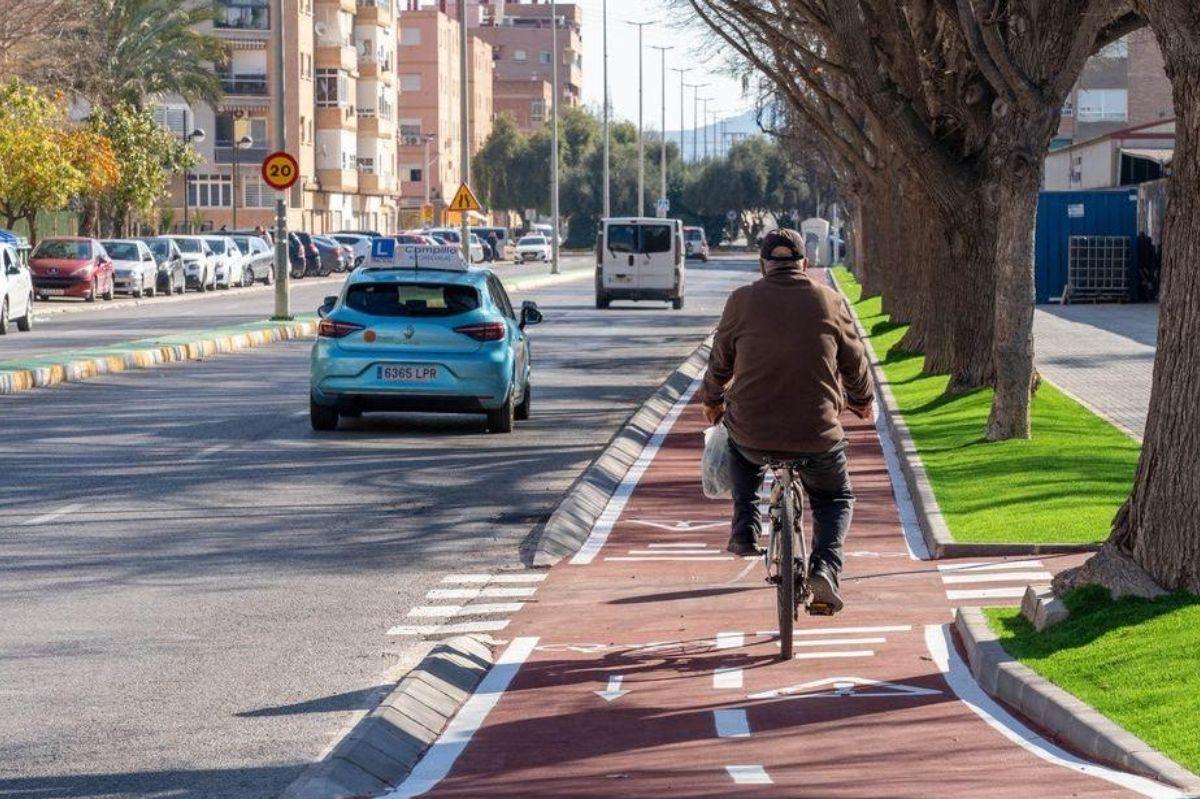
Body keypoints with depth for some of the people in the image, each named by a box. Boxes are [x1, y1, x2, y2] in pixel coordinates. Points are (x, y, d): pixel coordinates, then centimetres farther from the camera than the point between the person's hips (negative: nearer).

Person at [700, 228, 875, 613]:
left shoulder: (743, 300, 0)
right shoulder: (830, 302, 1)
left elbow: (720, 362, 10)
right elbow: (855, 363, 12)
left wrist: (712, 401, 31)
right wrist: (863, 401, 32)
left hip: (753, 436, 0)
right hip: (818, 436, 0)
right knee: (836, 499, 24)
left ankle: (745, 529, 25)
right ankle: (825, 566, -1)